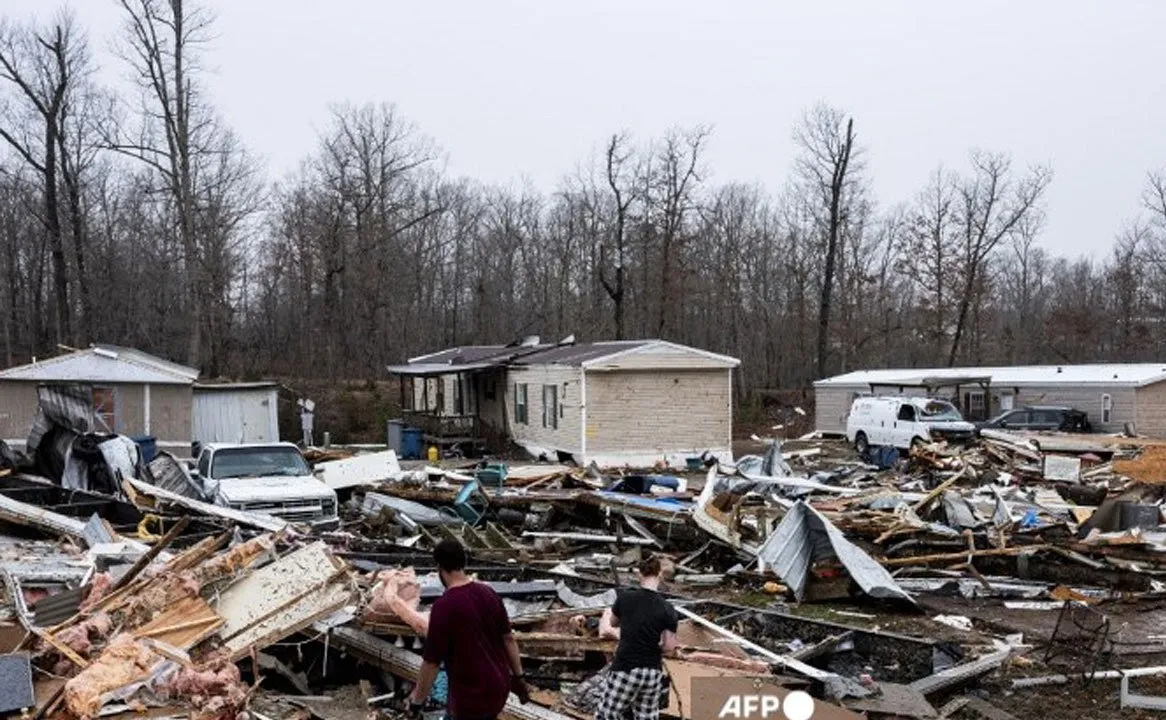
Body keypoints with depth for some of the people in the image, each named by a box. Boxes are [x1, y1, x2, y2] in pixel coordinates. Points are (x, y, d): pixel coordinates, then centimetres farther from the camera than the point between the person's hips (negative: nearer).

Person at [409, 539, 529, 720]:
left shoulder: (444, 606, -22)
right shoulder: (488, 593, -1)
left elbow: (431, 662, -18)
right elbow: (508, 638, 6)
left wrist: (417, 699, -5)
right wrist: (518, 676, 16)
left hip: (471, 695, -7)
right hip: (499, 686, 7)